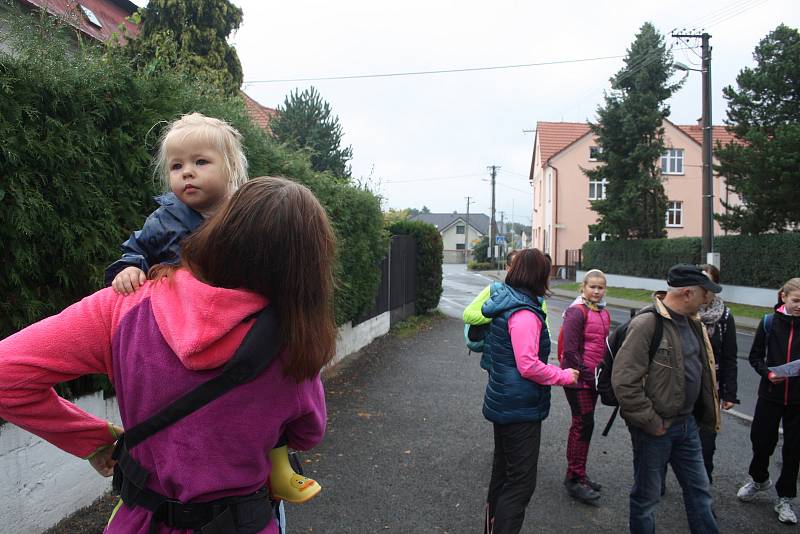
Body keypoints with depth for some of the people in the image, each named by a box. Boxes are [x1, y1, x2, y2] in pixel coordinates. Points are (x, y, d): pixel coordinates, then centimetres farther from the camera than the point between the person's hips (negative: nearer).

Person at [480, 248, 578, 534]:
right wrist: (565, 376, -11)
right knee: (521, 483, 1)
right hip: (520, 410, -10)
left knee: (502, 472, 22)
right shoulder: (524, 314, -23)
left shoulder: (504, 302, 7)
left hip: (502, 403, 10)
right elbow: (529, 367, -25)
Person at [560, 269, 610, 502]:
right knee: (584, 424, -4)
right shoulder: (577, 311, -15)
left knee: (583, 423, 14)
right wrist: (584, 374, -16)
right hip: (578, 378, -8)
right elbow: (570, 350, -19)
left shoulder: (603, 313, 11)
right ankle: (575, 479, 6)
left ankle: (576, 474, 26)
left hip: (593, 377, 8)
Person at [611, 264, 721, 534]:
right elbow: (624, 381, -26)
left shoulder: (692, 323, 5)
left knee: (699, 490, 20)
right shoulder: (647, 323, -23)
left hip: (687, 423, 8)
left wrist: (706, 413, 11)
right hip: (655, 428, -8)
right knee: (647, 496, 10)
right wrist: (652, 423, -19)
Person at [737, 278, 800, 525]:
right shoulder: (769, 322, -5)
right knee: (761, 441, 7)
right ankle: (759, 479, 38)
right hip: (770, 395, 0)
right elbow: (755, 356, 1)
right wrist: (767, 373, -17)